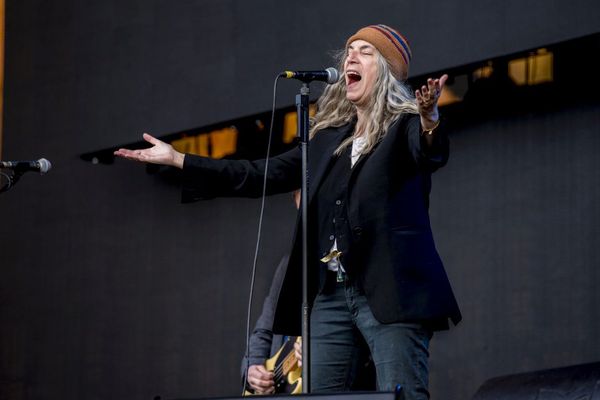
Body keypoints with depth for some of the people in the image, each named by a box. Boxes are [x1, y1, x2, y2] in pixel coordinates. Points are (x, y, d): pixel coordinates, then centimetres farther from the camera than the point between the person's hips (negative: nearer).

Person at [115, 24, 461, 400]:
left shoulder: (406, 126, 1)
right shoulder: (330, 136, 18)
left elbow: (434, 154, -22)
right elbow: (262, 175, 21)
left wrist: (429, 118, -46)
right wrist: (177, 159, 20)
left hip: (390, 294, -6)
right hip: (330, 295, 6)